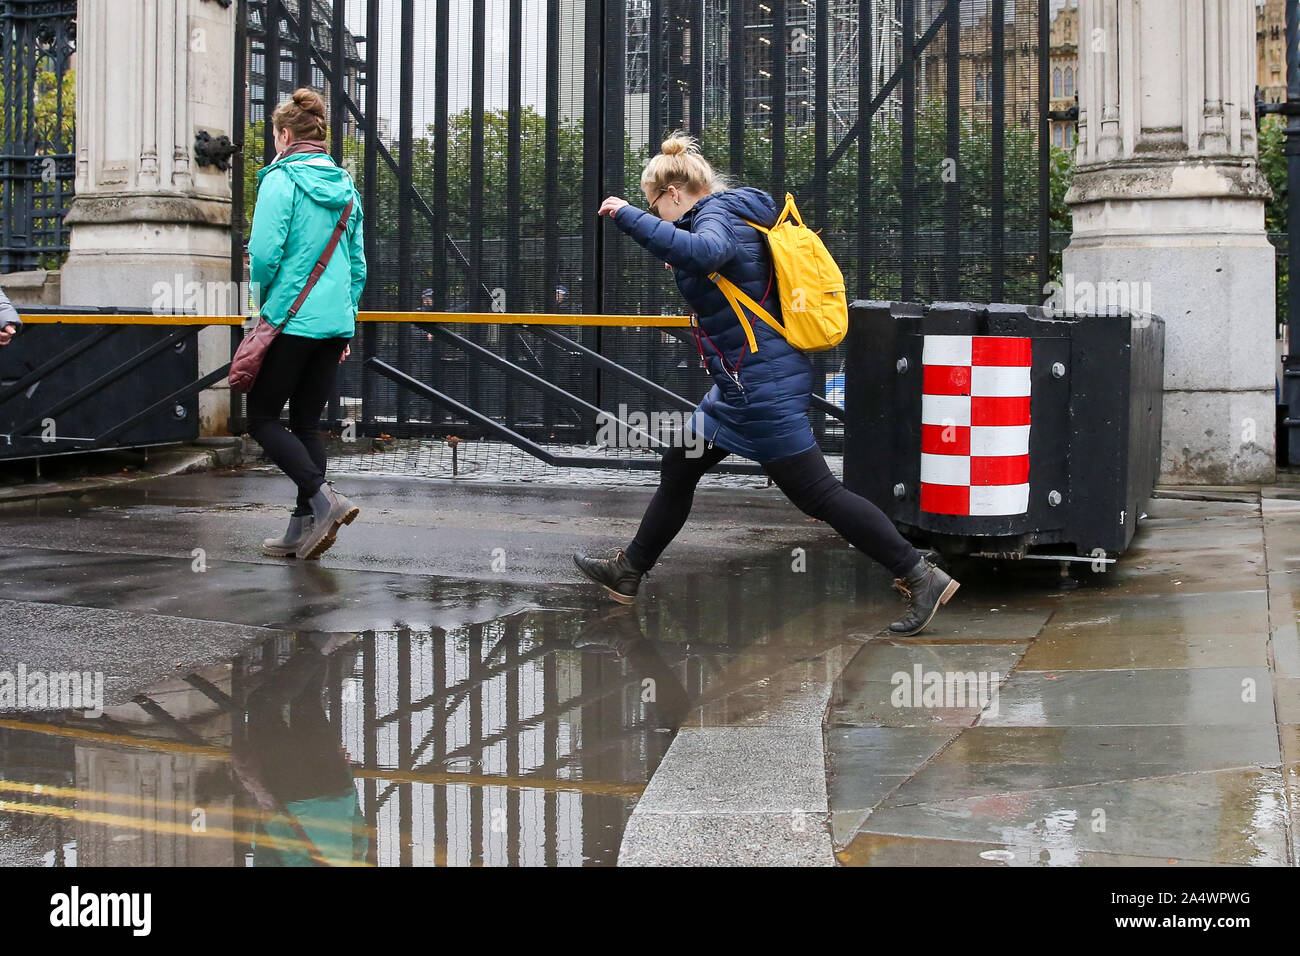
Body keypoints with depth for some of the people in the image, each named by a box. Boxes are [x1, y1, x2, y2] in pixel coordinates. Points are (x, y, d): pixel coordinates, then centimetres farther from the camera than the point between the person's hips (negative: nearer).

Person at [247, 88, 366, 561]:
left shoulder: (281, 179, -9)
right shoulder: (344, 185, 12)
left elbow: (265, 252, -16)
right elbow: (357, 263, 15)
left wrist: (263, 293, 3)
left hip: (291, 319, -7)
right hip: (335, 322, 7)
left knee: (263, 419, 2)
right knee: (306, 424, 12)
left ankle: (323, 497, -15)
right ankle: (304, 526, 10)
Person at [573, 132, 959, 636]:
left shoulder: (719, 215, -16)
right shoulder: (737, 214, 13)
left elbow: (706, 252, -41)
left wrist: (629, 216, -33)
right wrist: (684, 265, 19)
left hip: (763, 385, -11)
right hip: (745, 386, 11)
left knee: (817, 492, -8)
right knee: (678, 468, 19)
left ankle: (921, 577, -4)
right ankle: (628, 570, 34)